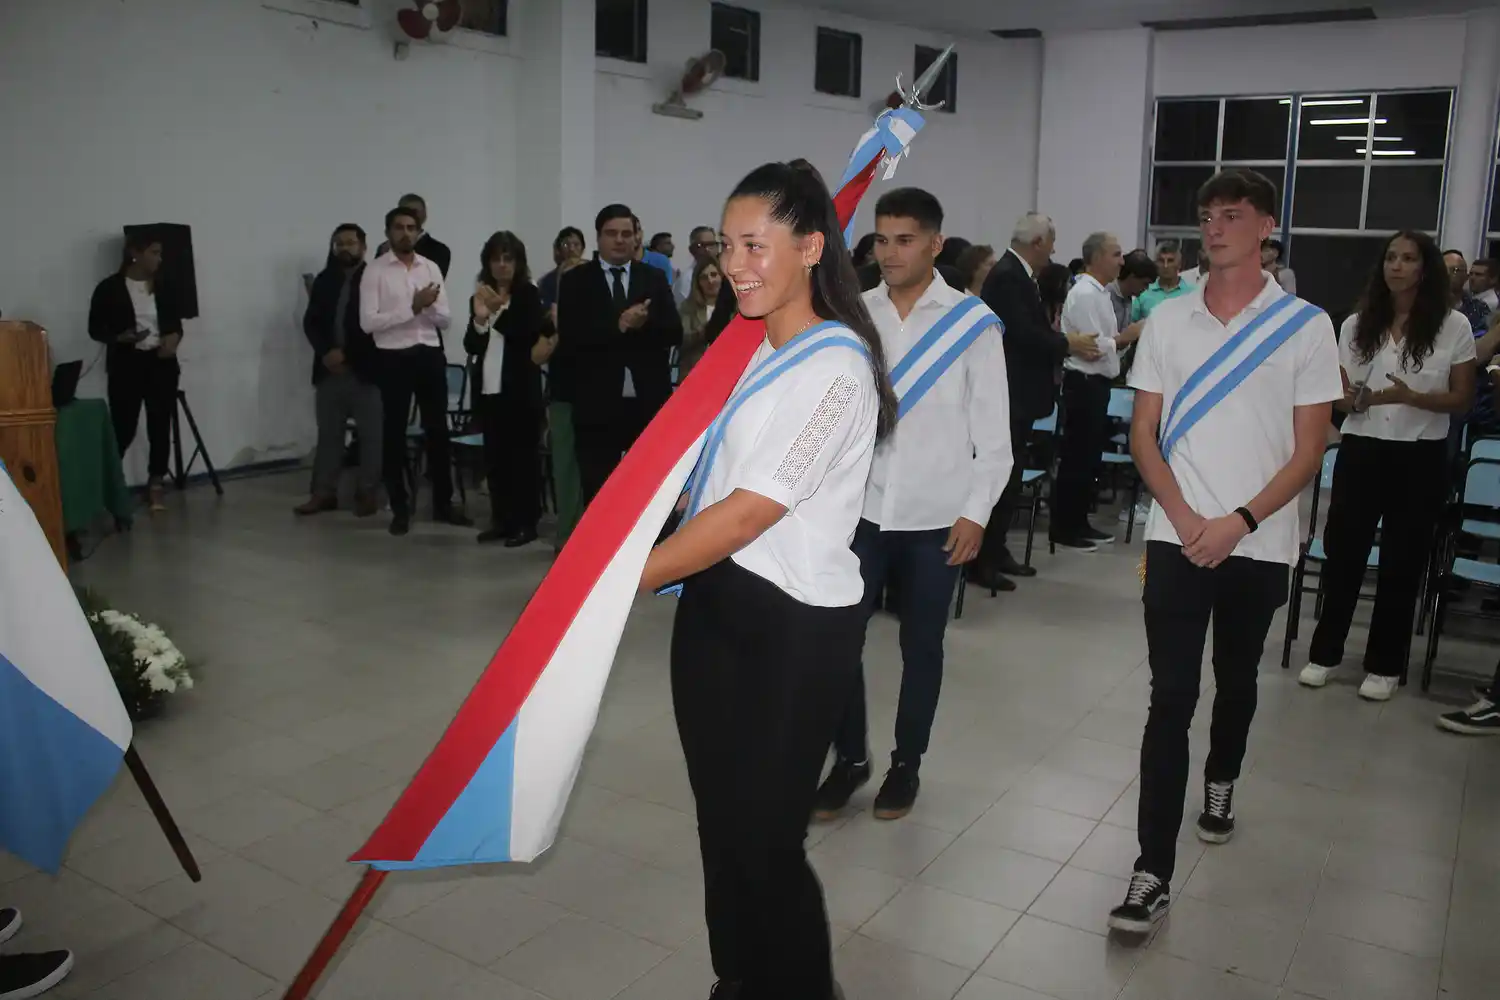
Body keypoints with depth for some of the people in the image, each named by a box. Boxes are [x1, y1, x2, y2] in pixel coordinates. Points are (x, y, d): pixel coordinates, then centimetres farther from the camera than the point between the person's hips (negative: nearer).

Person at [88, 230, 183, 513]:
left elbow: (176, 323, 15)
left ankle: (156, 485, 13)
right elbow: (95, 329, 0)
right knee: (123, 429, -5)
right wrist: (120, 337, -18)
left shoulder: (163, 287, 7)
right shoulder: (109, 288, -4)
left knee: (160, 427, 2)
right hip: (127, 367, -3)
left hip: (161, 364, 3)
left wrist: (174, 338, -7)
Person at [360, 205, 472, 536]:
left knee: (437, 430, 10)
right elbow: (368, 322, -13)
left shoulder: (431, 268, 8)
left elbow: (445, 319, 7)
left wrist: (429, 307, -16)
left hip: (430, 355, 4)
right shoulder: (375, 270, -4)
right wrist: (412, 308, -18)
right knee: (394, 433, 6)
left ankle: (443, 503, 22)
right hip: (393, 358, -4)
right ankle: (400, 508, 16)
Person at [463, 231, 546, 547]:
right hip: (488, 388, 5)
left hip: (521, 387, -5)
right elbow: (471, 347, 6)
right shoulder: (479, 297, 10)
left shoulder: (529, 295, -3)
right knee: (494, 455, 8)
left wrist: (500, 310, -23)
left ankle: (525, 522, 5)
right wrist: (480, 318, -12)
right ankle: (501, 519, 17)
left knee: (522, 453, 0)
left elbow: (530, 337, -14)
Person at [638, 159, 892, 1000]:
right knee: (722, 823, 16)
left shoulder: (835, 367, -15)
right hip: (715, 607, 8)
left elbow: (747, 515, -20)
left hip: (794, 627, -8)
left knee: (766, 838, 2)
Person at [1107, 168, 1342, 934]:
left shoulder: (1306, 326, -2)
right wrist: (1185, 519, -9)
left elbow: (1309, 452, -3)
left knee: (1235, 682, 18)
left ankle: (1221, 784, 47)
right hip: (1177, 539, 0)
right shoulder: (1167, 320, 3)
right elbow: (1143, 435, 4)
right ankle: (1153, 871, -2)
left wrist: (1237, 522, -13)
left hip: (1258, 544, 0)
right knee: (1170, 699, -5)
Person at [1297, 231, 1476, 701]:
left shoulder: (1454, 326, -2)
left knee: (1402, 562, 6)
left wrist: (1411, 397, -20)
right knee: (1342, 551, 3)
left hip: (1420, 457, -1)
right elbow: (1339, 396, 7)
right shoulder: (1356, 324, 5)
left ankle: (1384, 664, 19)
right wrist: (1357, 400, -17)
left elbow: (1461, 400, -1)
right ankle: (1325, 652, 18)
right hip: (1361, 450, 2)